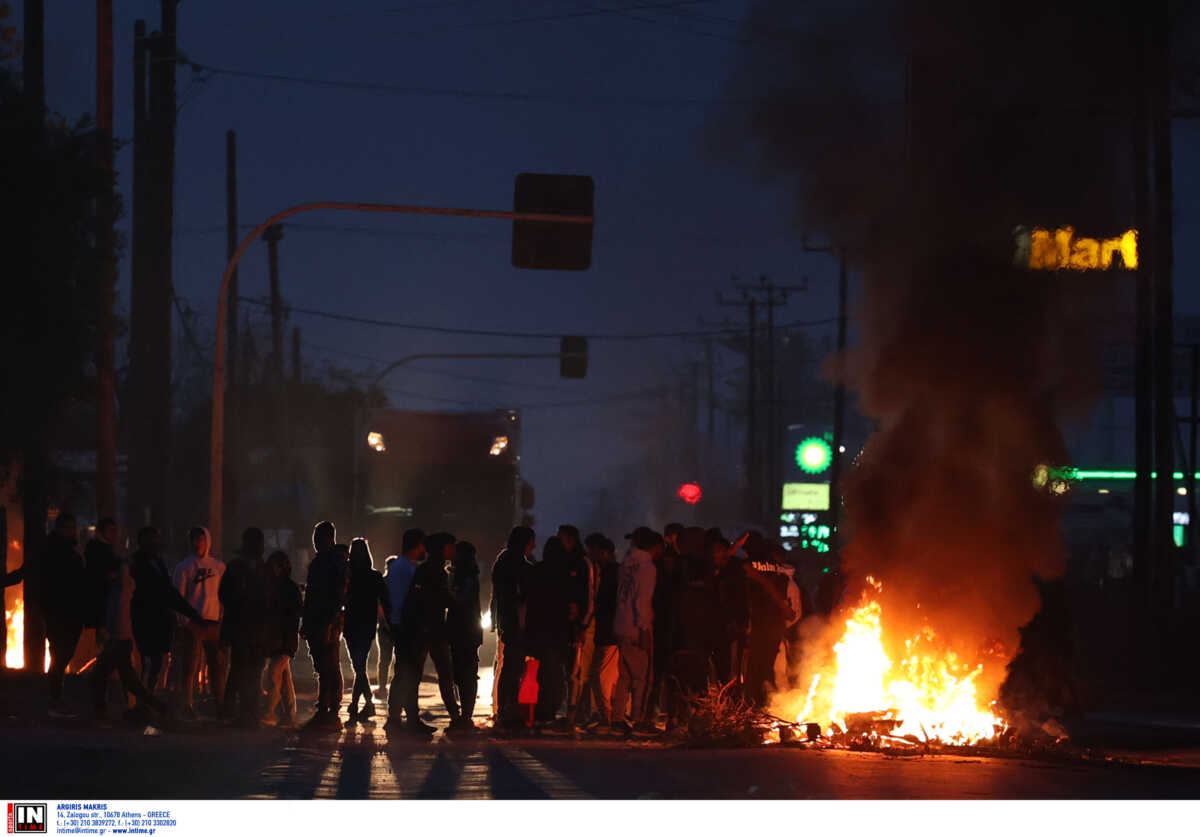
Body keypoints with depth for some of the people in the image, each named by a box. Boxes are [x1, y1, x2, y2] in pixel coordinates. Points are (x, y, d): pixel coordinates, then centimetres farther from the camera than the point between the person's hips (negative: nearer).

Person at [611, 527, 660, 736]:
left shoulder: (626, 564, 11)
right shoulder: (646, 567, -11)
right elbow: (642, 600, -17)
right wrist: (644, 628, -18)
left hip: (621, 627, 7)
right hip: (637, 629, -7)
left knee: (625, 675, 13)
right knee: (642, 676, -2)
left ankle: (618, 718, 14)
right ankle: (638, 720, -4)